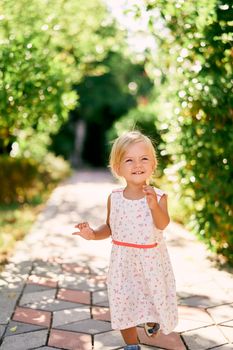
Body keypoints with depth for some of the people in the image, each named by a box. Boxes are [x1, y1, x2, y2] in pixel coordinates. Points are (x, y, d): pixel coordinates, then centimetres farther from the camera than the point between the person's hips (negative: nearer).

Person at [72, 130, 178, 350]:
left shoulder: (158, 196, -13)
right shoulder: (114, 198, -5)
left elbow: (162, 225, -30)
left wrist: (154, 205, -49)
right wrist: (93, 234, -11)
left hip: (151, 261, -2)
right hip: (123, 261, 2)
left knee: (156, 297, 14)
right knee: (123, 304, 8)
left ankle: (153, 320, 51)